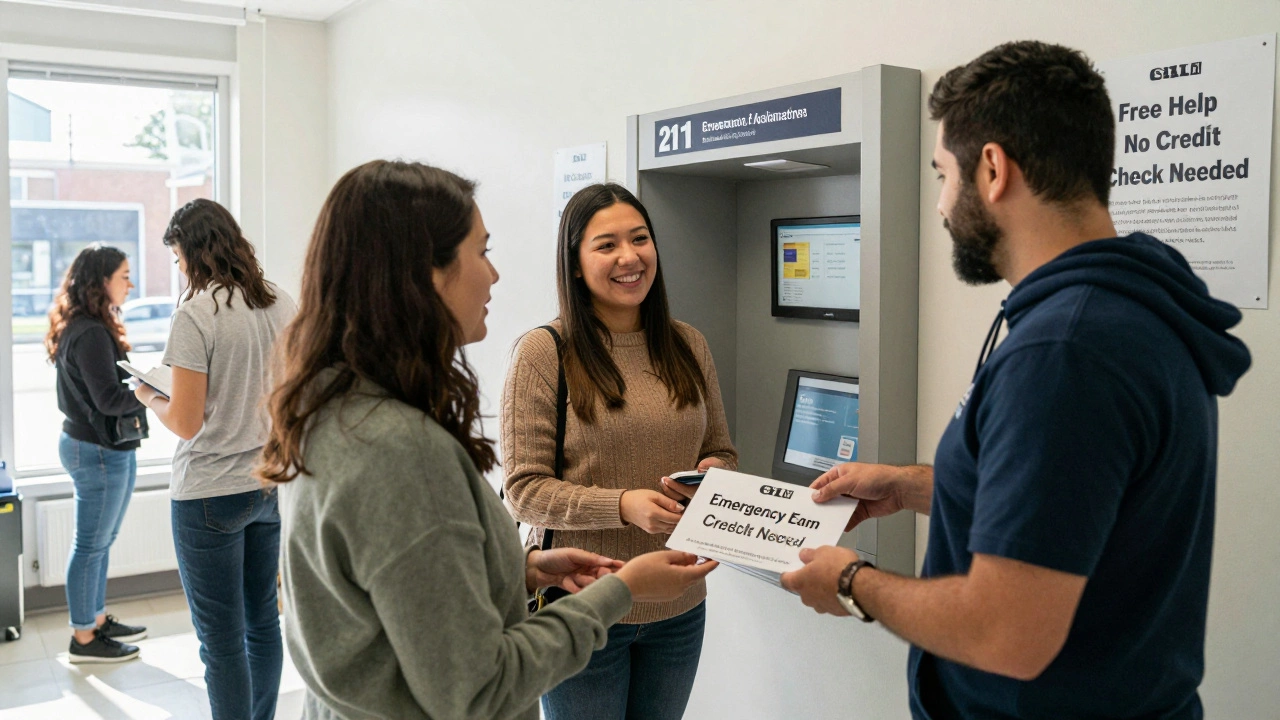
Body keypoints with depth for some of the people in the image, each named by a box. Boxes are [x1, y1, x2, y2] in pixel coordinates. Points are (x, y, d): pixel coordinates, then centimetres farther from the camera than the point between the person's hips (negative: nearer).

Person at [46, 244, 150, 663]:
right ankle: (83, 639, 13)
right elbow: (109, 398, -23)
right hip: (98, 452, -10)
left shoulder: (93, 327, 12)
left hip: (107, 448, 10)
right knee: (91, 546, 1)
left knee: (100, 542, 19)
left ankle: (97, 620, 32)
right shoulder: (90, 334, -20)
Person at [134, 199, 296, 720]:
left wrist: (147, 395, 4)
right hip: (270, 483, 7)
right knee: (262, 619, 19)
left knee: (222, 640, 4)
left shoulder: (196, 314, -15)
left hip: (210, 494, -7)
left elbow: (185, 422, -14)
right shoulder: (282, 306, 4)